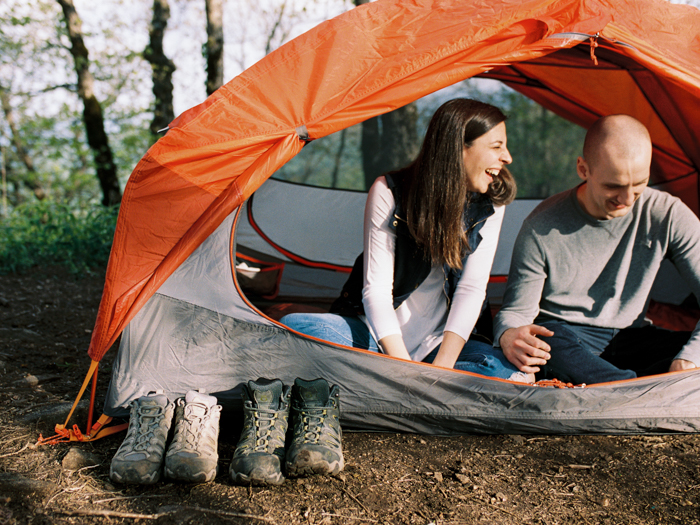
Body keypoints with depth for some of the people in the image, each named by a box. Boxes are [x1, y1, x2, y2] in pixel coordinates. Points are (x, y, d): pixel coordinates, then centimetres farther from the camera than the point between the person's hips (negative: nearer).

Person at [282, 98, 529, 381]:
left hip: (438, 343, 2)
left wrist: (442, 365, -25)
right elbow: (376, 289, -17)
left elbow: (471, 289, -11)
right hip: (376, 335, -1)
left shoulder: (490, 204, -4)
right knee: (291, 326, -28)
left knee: (509, 366, -30)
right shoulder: (389, 192, -12)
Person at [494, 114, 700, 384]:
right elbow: (515, 311, -10)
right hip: (564, 333, -2)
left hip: (631, 337, 3)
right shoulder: (542, 227, -15)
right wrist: (508, 335, -37)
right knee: (550, 338, -39)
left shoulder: (669, 215, -8)